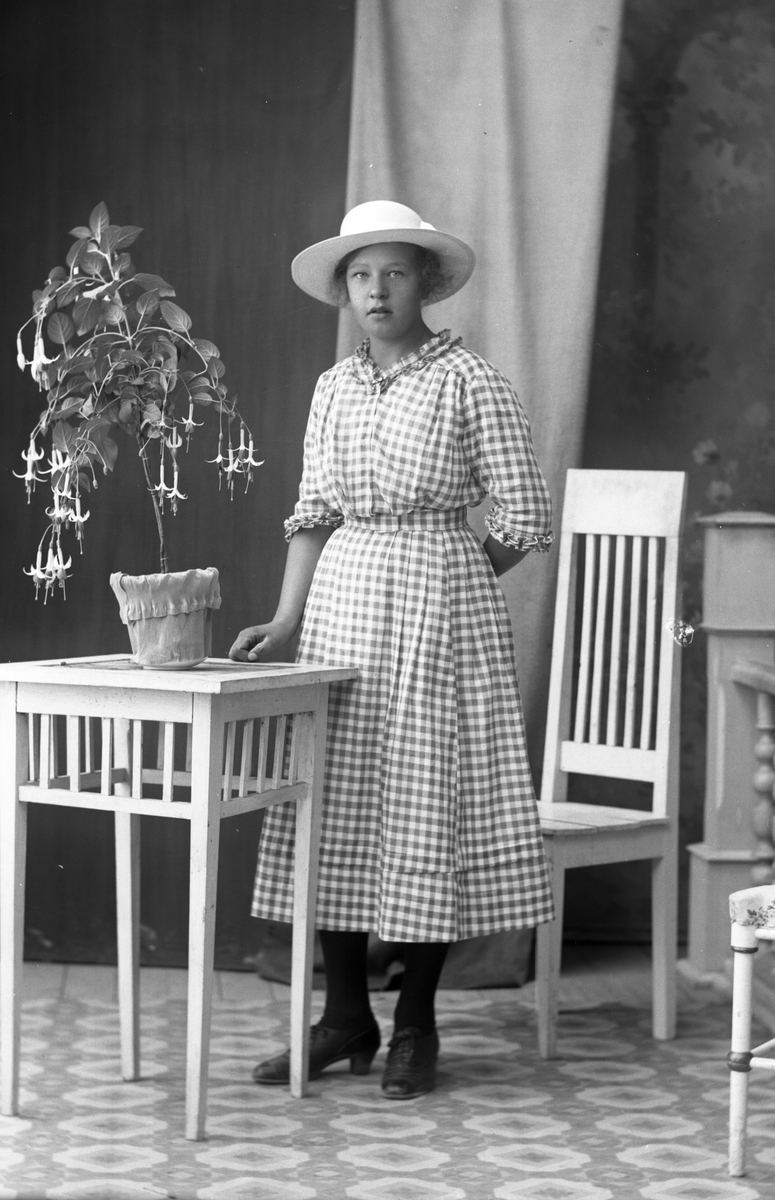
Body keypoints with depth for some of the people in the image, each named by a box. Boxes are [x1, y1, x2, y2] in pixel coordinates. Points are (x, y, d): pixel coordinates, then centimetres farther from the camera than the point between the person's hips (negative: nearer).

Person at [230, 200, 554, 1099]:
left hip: (438, 605, -5)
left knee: (426, 805, -1)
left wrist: (435, 578, 2)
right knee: (331, 805, 5)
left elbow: (525, 519, -5)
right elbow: (313, 515, 11)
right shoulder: (334, 389, 10)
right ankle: (345, 1018, 15)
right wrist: (285, 623, 1)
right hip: (340, 601, 5)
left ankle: (415, 1026, 10)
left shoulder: (470, 384, -6)